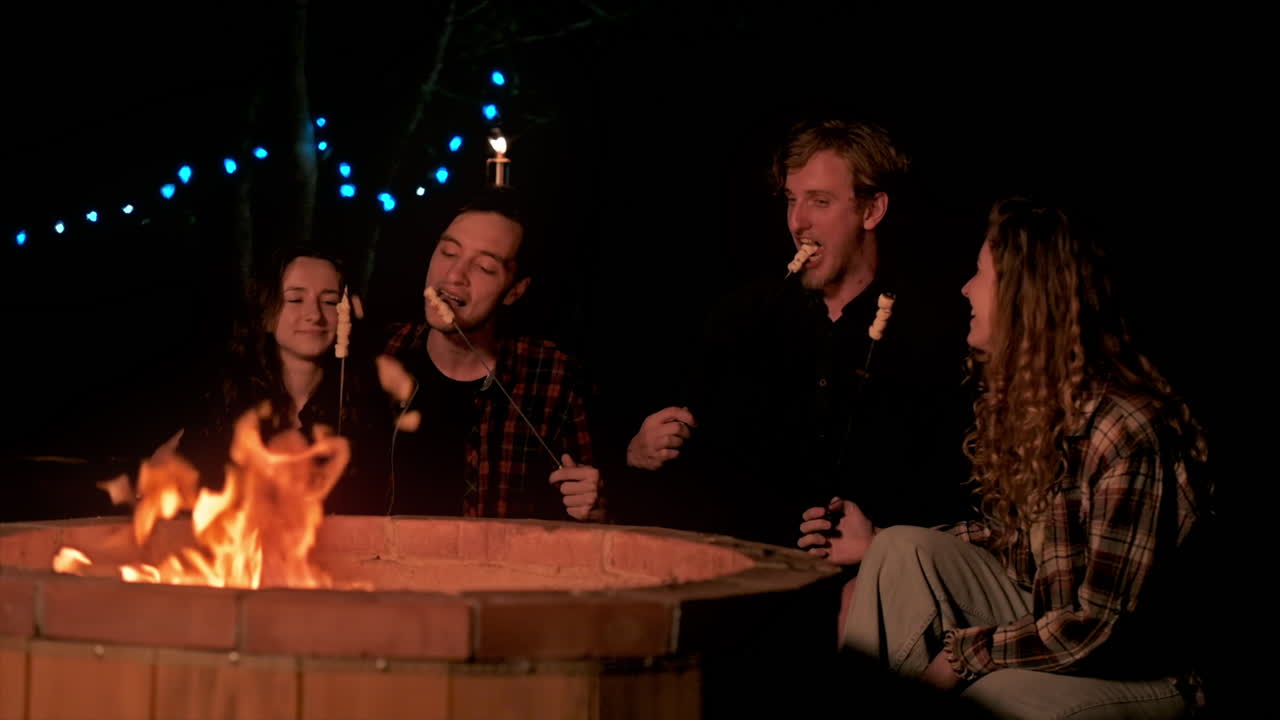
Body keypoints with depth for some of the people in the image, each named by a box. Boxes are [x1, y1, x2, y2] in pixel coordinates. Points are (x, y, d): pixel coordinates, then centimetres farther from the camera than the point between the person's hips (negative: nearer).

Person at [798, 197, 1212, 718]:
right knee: (907, 551, -8)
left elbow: (1101, 628, -25)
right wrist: (880, 545, 7)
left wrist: (963, 653, -19)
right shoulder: (1026, 400, 0)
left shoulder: (1125, 433, -26)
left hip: (1135, 674, -8)